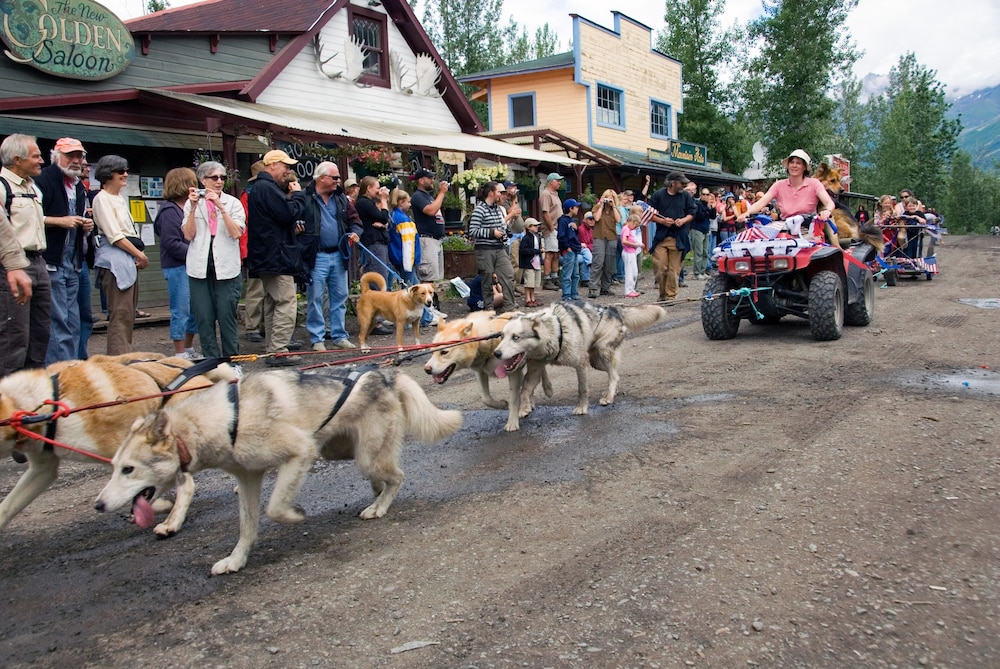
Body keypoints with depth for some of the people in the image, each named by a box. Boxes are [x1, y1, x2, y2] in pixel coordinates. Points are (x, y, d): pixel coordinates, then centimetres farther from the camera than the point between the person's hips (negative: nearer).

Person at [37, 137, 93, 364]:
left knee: (73, 322, 11)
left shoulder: (79, 187, 19)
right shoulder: (45, 180, -7)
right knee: (58, 321, -8)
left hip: (73, 263, 8)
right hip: (51, 262, -8)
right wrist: (61, 221, -19)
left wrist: (87, 225, 11)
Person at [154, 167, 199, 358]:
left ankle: (189, 349, 25)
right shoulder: (169, 211, -11)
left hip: (191, 266, 9)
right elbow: (171, 243, -18)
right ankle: (180, 354, 5)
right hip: (177, 267, -9)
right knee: (181, 312, -3)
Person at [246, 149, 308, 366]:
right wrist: (298, 194, -7)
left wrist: (292, 224, 4)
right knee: (286, 303, -10)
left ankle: (271, 348, 22)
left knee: (272, 303, 15)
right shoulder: (267, 188, -15)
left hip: (266, 257, 11)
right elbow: (289, 213, -21)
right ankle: (279, 352, -10)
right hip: (277, 256, -11)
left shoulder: (260, 187, 18)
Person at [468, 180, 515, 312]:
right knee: (487, 281, 3)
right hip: (485, 250, -7)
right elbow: (472, 231, -17)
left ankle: (508, 308, 1)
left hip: (500, 248, 7)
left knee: (508, 275, -3)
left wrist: (503, 232, 11)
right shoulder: (479, 209, -12)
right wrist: (492, 232, -17)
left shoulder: (497, 208, 13)